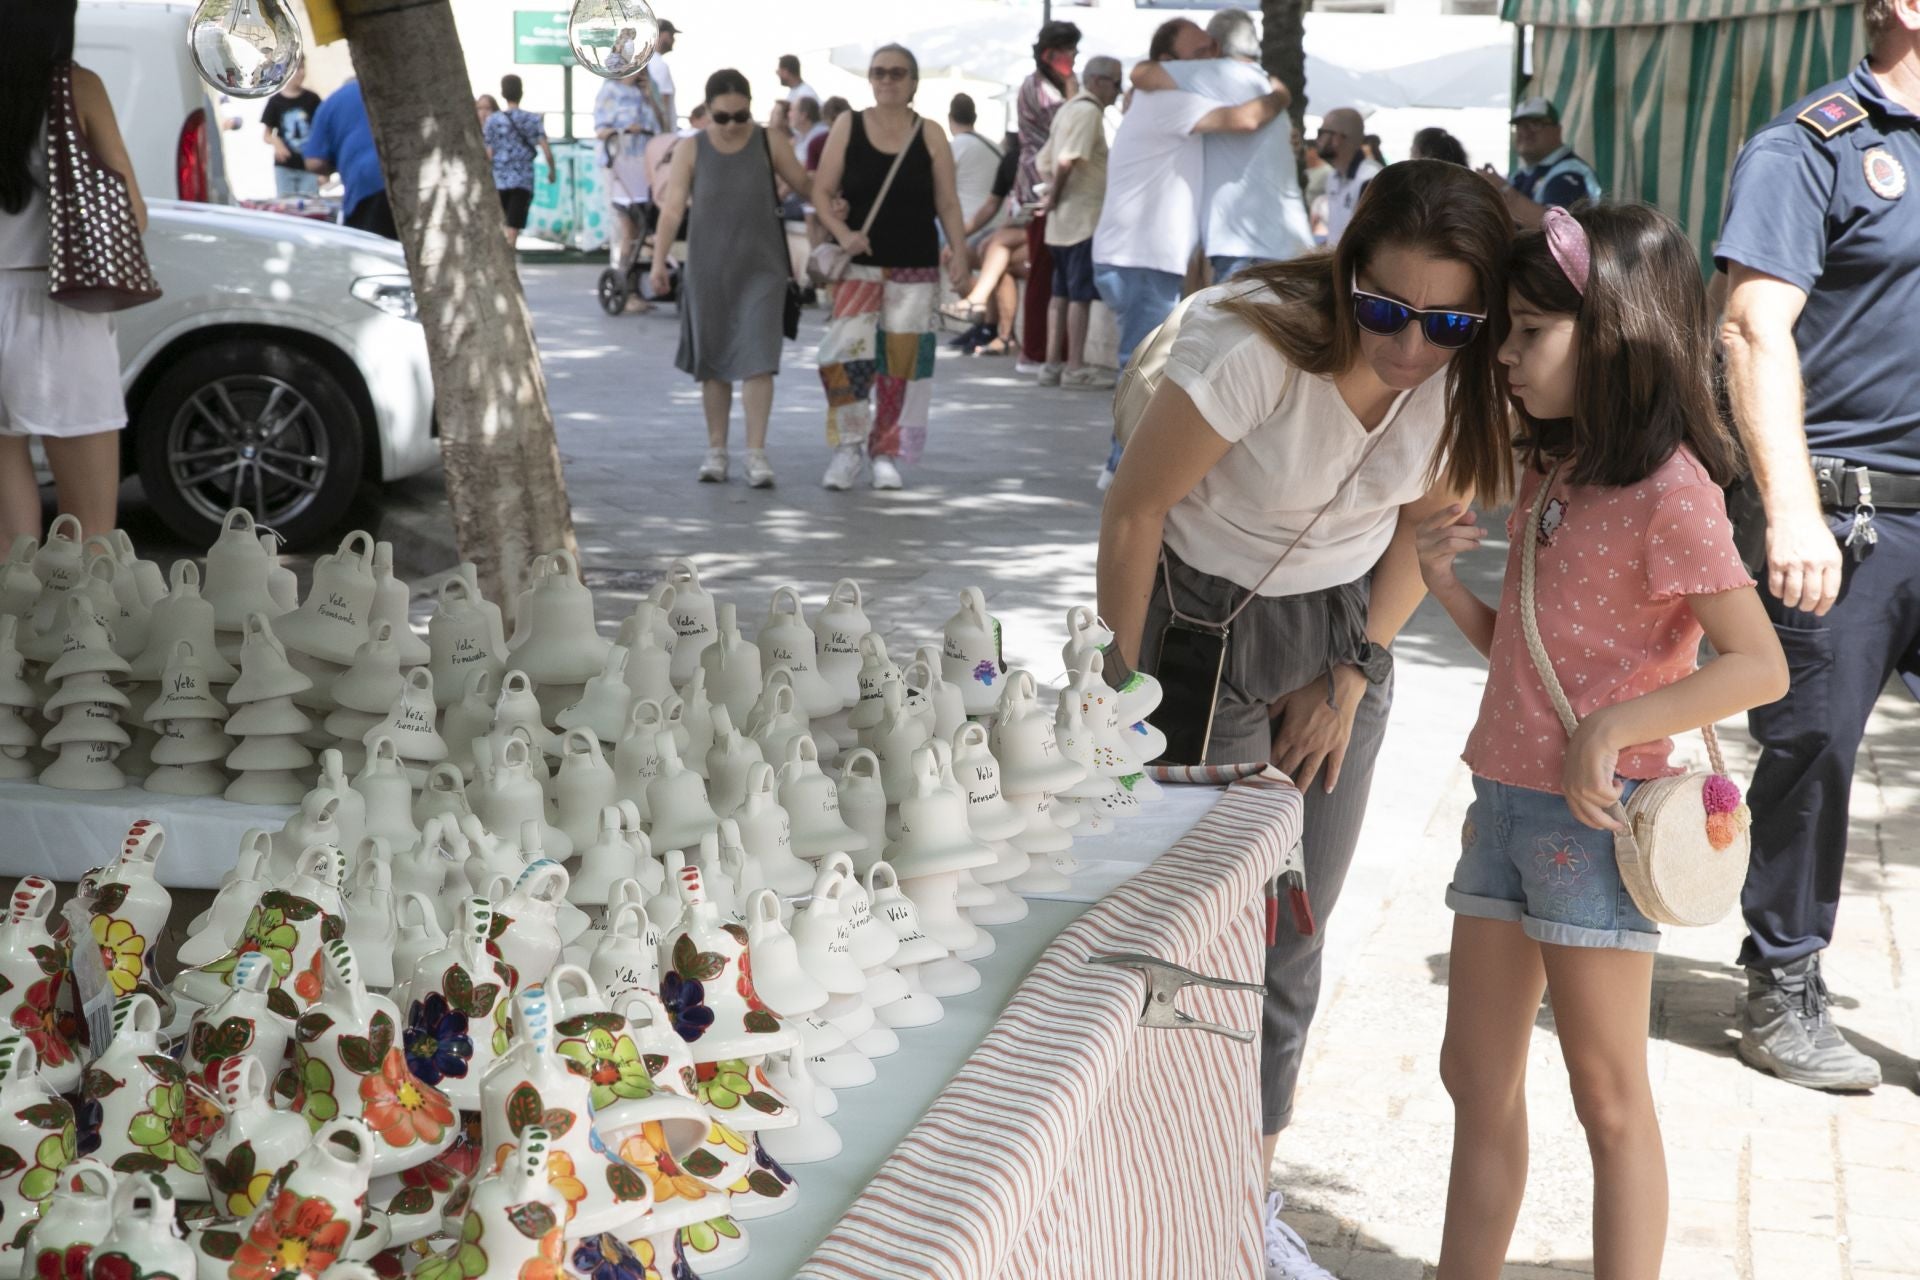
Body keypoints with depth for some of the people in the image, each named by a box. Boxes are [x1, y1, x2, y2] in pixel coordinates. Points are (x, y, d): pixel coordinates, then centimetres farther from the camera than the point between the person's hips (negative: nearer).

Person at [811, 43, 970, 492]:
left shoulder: (930, 134, 4)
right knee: (844, 352, -17)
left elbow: (948, 203, 5)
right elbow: (822, 191, 2)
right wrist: (842, 233, -15)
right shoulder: (848, 126, 3)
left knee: (901, 362, 2)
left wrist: (959, 252, -7)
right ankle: (850, 443, 0)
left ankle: (886, 454, 16)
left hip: (916, 268, 1)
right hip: (859, 264, -1)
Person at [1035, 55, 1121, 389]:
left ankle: (1053, 364, 12)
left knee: (1061, 292, 10)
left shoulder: (1068, 108, 17)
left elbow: (1045, 161, 19)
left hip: (1062, 220, 9)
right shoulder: (1089, 111, -13)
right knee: (1081, 294, -6)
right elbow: (1067, 160, -24)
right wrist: (1055, 197, -13)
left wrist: (1054, 193, 11)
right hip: (1084, 217, -9)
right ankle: (1076, 367, -5)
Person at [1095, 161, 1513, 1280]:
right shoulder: (1257, 346, -30)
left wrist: (1354, 673, -2)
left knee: (1295, 943, 10)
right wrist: (1128, 686, -11)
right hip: (1206, 621, -4)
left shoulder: (1467, 375, -15)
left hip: (1343, 635, 4)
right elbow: (1135, 510, -19)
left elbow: (1427, 520, 2)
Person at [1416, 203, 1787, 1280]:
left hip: (1595, 818, -8)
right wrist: (1446, 582, 0)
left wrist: (1612, 730, -25)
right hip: (1506, 801, 8)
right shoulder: (1551, 475, 11)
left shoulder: (1669, 491, -15)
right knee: (1478, 1078, 13)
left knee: (1609, 1098, 2)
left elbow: (1759, 665, -20)